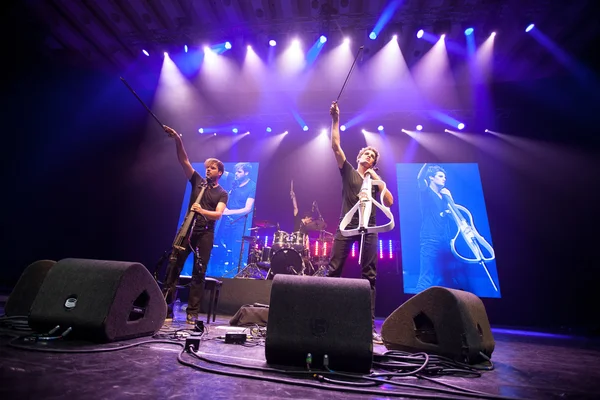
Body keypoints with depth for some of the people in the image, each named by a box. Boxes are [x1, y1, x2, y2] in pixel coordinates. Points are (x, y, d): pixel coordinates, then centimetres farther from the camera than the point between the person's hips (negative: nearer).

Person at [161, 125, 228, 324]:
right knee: (173, 268, -2)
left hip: (205, 234, -2)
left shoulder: (222, 194, 6)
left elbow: (218, 214, -10)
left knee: (199, 273, 1)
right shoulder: (197, 181, 11)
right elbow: (184, 160, 2)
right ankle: (165, 309, 7)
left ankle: (192, 313, 8)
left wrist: (202, 211, -28)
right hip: (187, 229, 2)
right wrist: (178, 140, -11)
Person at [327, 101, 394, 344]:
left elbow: (389, 202, 4)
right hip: (346, 226, -2)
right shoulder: (348, 171, 13)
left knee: (369, 276, 0)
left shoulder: (376, 179, 18)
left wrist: (378, 181, 1)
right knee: (333, 271, -6)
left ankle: (369, 325, 5)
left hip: (368, 229, 2)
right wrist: (335, 120, -2)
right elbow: (335, 146, 3)